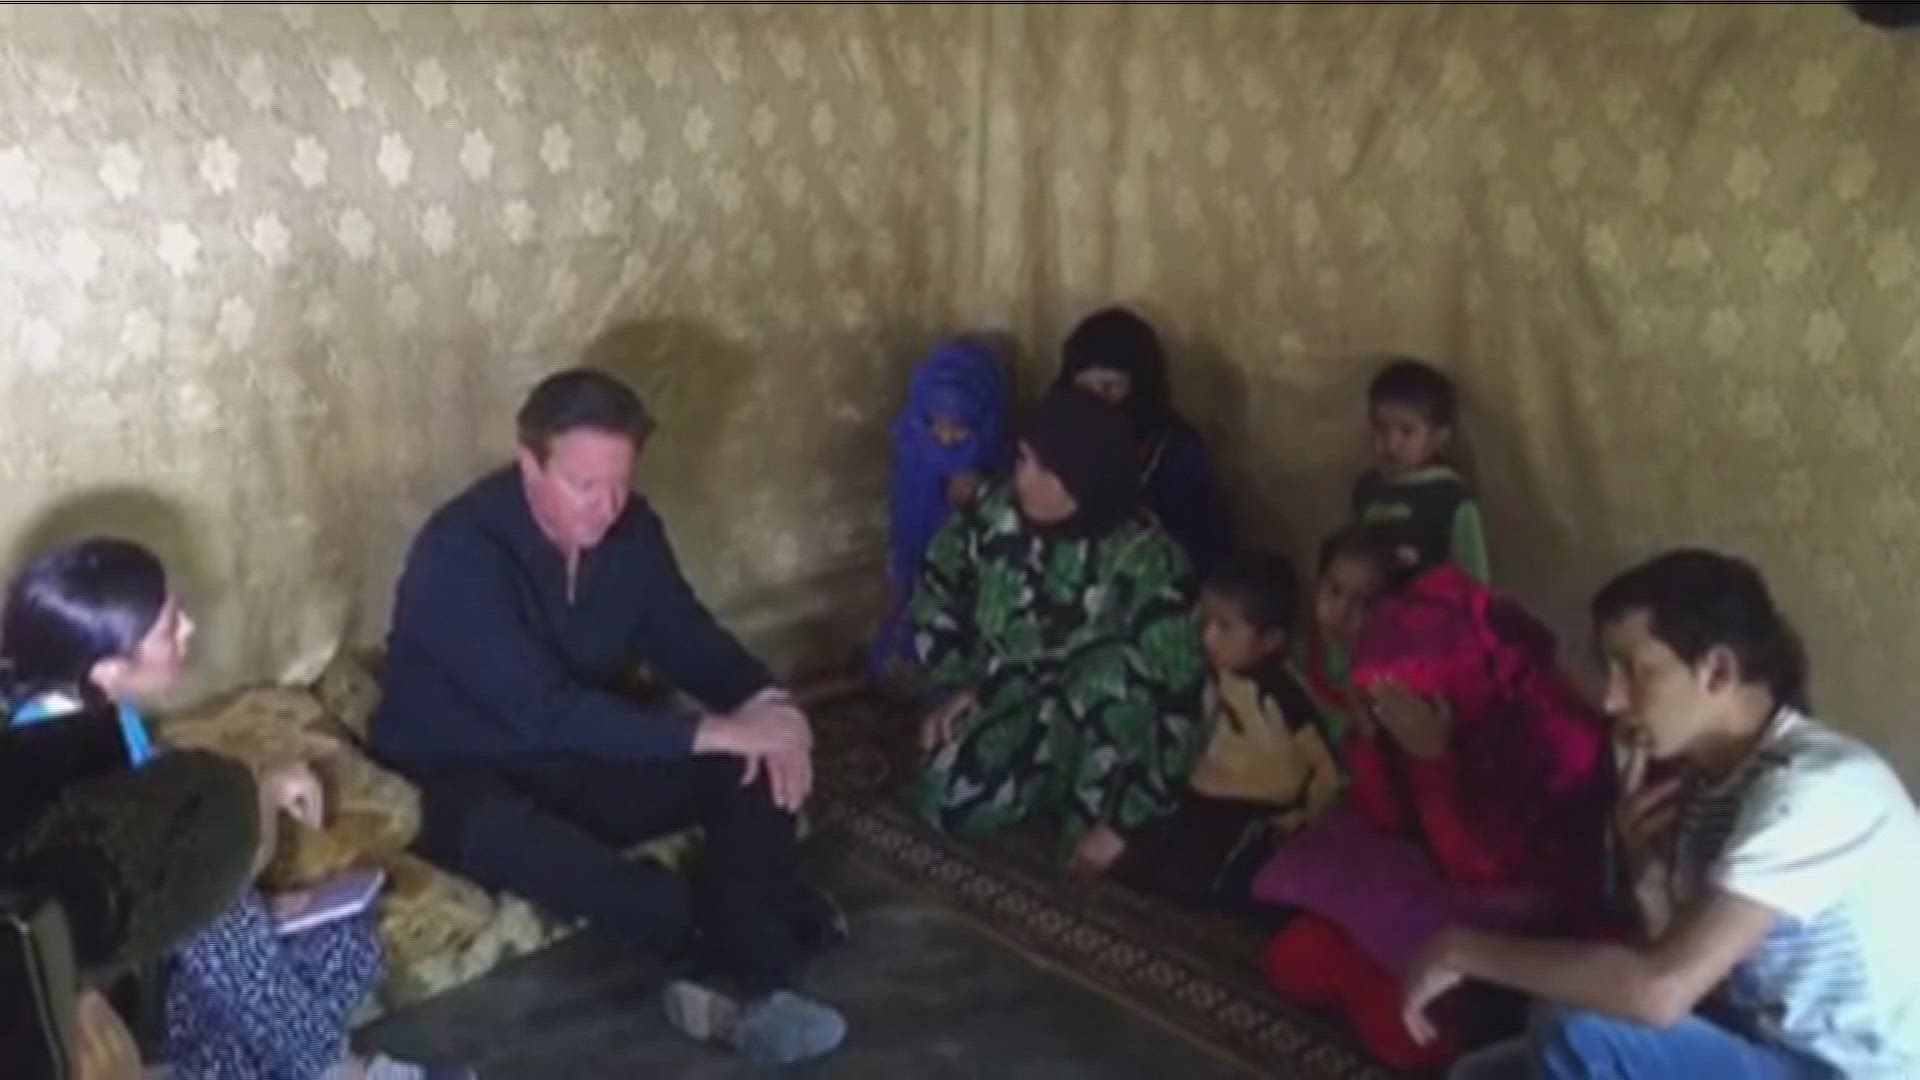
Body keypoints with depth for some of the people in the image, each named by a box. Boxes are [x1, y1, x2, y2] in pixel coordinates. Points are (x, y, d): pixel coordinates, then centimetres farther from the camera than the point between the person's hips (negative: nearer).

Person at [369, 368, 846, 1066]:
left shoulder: (630, 529, -6)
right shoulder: (461, 552, -27)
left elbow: (684, 637, 4)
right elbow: (541, 712, -34)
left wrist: (765, 703, -18)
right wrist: (714, 731, -35)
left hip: (586, 759, 6)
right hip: (459, 780, -6)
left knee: (762, 766, -15)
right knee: (497, 832, -42)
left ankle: (746, 986, -30)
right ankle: (730, 946, -25)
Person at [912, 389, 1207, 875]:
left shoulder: (1142, 560, -30)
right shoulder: (994, 516, -16)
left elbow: (1175, 701, -31)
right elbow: (936, 599, 5)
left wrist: (1120, 824, -31)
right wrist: (956, 686, -4)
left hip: (1100, 731, -4)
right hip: (1008, 699, 4)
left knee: (1116, 666, -36)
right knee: (949, 803, -21)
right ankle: (1047, 786, 10)